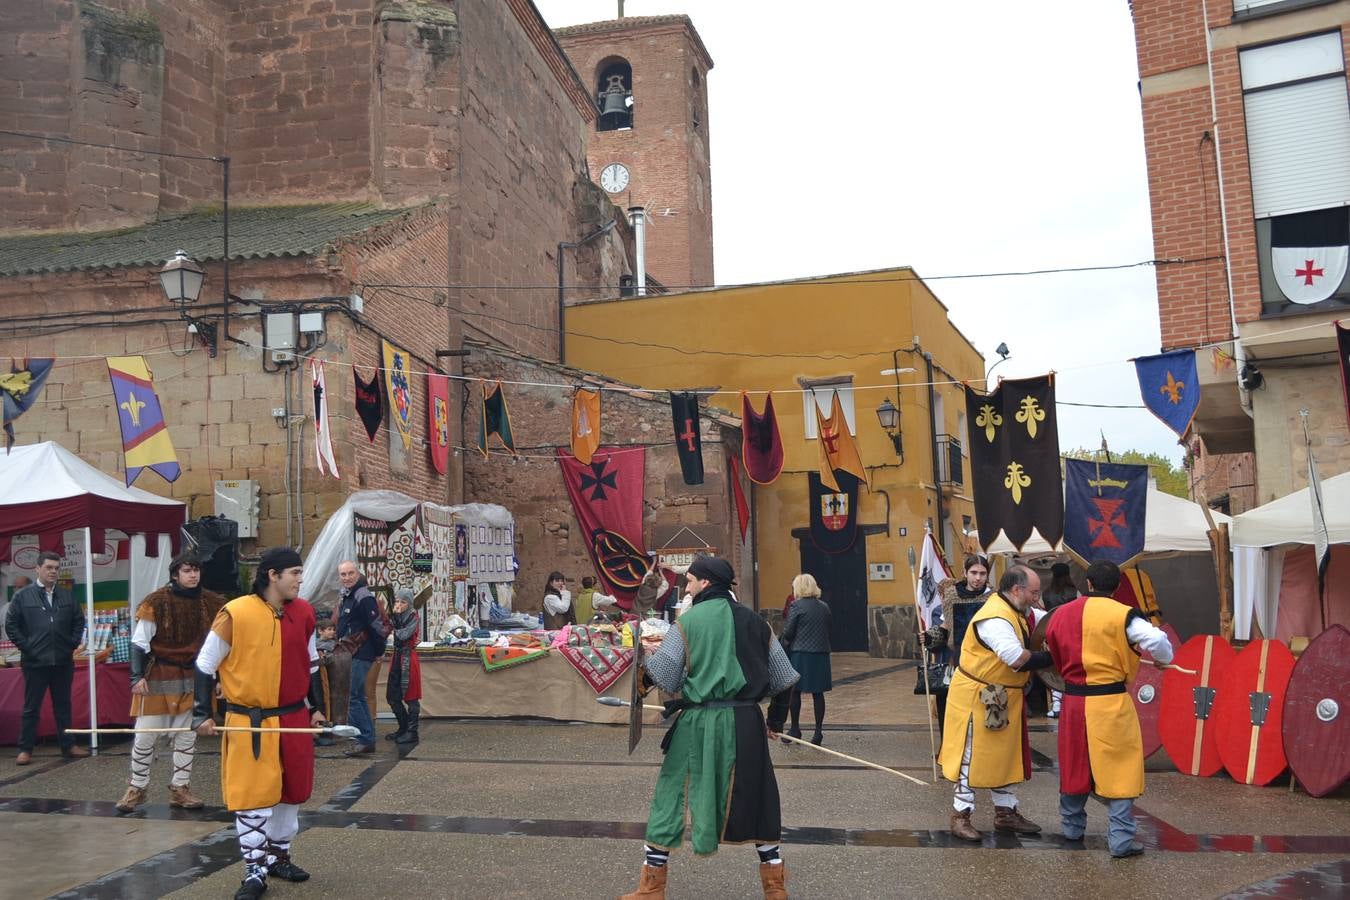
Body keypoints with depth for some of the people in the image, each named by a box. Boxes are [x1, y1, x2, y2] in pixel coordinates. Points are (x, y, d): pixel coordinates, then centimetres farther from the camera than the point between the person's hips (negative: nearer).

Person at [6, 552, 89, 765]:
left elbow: (79, 620, 15)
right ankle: (25, 749, 12)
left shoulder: (66, 596, 7)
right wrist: (26, 647, -7)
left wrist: (73, 643, 5)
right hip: (35, 662, -3)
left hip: (63, 661, 3)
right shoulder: (23, 596, -3)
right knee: (31, 707, 4)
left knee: (63, 705, 12)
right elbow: (11, 624, -2)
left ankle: (68, 745, 20)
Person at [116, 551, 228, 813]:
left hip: (192, 677, 4)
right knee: (145, 735, 2)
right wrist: (137, 676, -13)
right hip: (158, 676, -4)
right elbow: (139, 642, -8)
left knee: (188, 735, 9)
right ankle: (137, 788, 18)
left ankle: (180, 788, 20)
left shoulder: (209, 602, -1)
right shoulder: (157, 602, -13)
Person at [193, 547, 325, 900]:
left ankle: (279, 855, 34)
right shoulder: (235, 614, -14)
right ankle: (255, 871, 13)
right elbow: (205, 665, -6)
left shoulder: (303, 613, 1)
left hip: (294, 718, 5)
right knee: (252, 795, -2)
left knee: (292, 790, 14)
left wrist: (315, 707, 14)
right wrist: (202, 714, -8)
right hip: (248, 722, -5)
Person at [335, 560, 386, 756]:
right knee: (359, 697, 14)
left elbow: (377, 626, -19)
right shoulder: (345, 595, 12)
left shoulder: (364, 597, -18)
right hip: (350, 653, 10)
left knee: (354, 698, -10)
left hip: (362, 654, -10)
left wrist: (379, 652, -13)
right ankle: (368, 740, 20)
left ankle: (363, 740, -5)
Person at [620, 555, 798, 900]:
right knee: (755, 795, 15)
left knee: (671, 793, 8)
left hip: (699, 722, -3)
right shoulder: (754, 621, 6)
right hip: (745, 721, 4)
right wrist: (776, 720, 22)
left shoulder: (688, 621, -6)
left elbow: (663, 677, -8)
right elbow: (781, 677, 9)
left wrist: (648, 656, 12)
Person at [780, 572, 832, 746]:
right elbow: (828, 632, 12)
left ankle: (795, 728, 11)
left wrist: (784, 643, 8)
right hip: (821, 654, 5)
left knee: (795, 691, 7)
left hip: (800, 654, -5)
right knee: (818, 693, 6)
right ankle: (818, 731, 8)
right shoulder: (824, 607, 8)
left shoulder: (797, 606, -9)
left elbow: (788, 632, -9)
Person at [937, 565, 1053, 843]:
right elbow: (1018, 659, -32)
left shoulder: (1014, 612, 7)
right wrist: (1048, 658, -17)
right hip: (977, 698, -10)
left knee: (1004, 755, 17)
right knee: (973, 757, 0)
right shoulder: (995, 619, -27)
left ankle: (1006, 813, 29)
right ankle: (960, 817, 10)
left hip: (1003, 700, 10)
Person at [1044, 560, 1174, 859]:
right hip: (1111, 703, -4)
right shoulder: (1122, 615, -13)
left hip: (1073, 700, 5)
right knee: (1119, 769, 5)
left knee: (1075, 764, 18)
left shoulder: (1061, 614, 3)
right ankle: (1121, 839, 5)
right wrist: (1164, 660, 2)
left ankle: (1072, 826, 33)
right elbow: (1157, 641, -20)